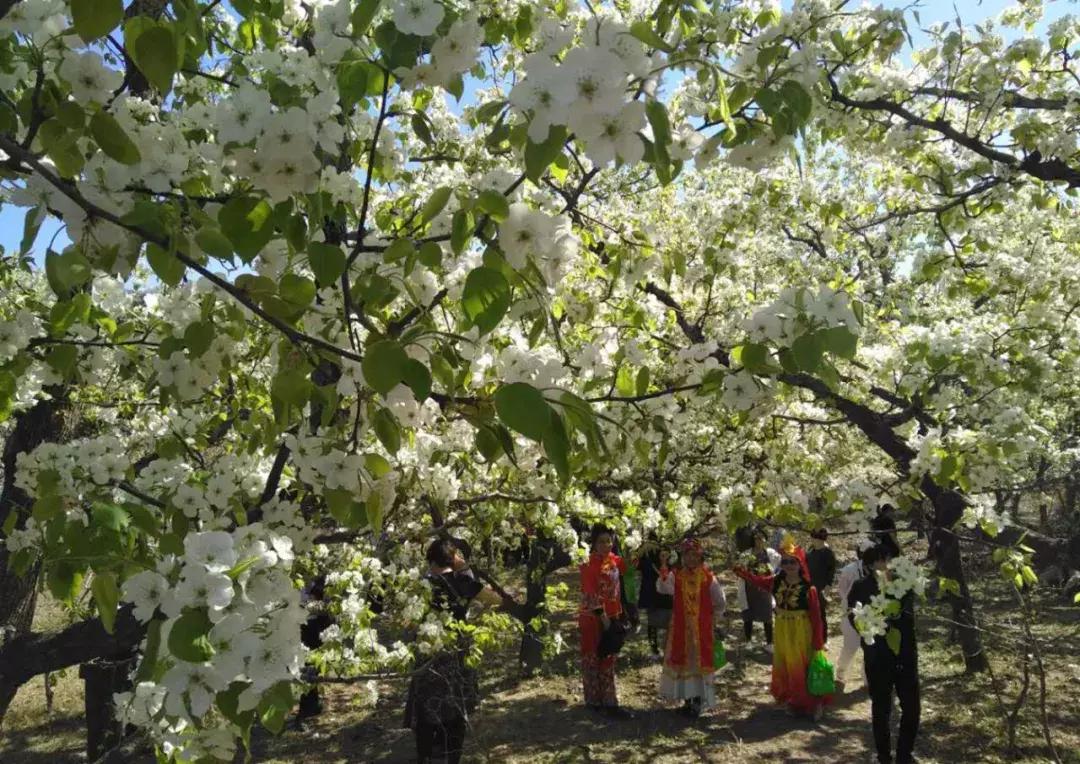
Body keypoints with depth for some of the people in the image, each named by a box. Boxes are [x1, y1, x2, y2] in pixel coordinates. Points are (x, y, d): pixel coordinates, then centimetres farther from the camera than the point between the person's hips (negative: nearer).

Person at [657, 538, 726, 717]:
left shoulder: (708, 578, -4)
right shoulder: (675, 575, -3)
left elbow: (721, 603, 8)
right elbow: (662, 588, -23)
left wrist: (713, 620, 7)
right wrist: (663, 577, -42)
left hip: (702, 629, -1)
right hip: (680, 628, 1)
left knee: (700, 661, 2)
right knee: (681, 660, 6)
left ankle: (698, 699, 12)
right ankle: (687, 699, 18)